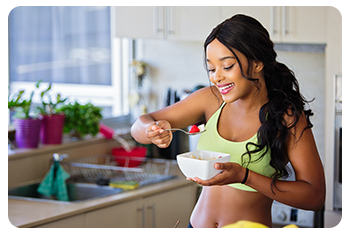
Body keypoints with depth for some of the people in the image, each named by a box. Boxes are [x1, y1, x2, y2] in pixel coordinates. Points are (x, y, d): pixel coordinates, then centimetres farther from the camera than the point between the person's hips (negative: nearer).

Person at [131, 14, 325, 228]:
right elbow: (139, 126, 4)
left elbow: (315, 197, -17)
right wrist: (154, 130, -20)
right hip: (197, 226, 4)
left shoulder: (287, 117, -13)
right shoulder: (211, 99, -2)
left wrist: (245, 176, -26)